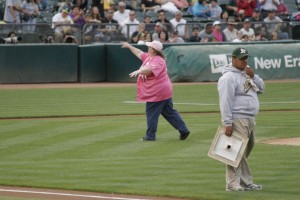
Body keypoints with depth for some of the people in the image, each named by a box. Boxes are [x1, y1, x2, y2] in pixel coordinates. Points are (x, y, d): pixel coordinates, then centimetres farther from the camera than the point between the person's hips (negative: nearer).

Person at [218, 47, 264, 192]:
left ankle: (246, 182, 20)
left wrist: (253, 76, -1)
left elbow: (261, 88, 17)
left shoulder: (246, 74, 16)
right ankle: (232, 184, -9)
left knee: (247, 150, 14)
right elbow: (225, 101, -18)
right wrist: (227, 123, -23)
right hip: (237, 120, -10)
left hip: (250, 120, 10)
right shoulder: (229, 77, -13)